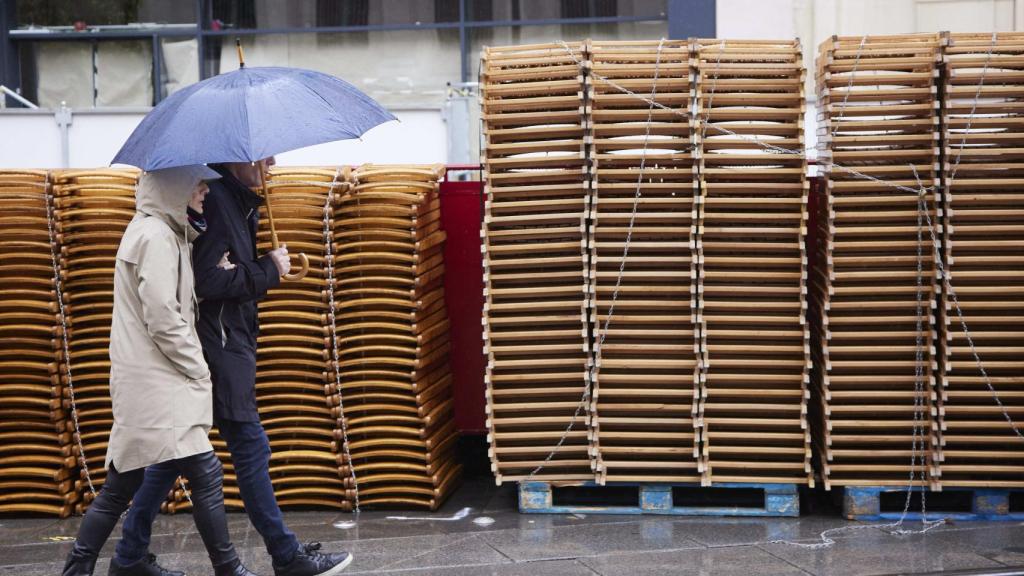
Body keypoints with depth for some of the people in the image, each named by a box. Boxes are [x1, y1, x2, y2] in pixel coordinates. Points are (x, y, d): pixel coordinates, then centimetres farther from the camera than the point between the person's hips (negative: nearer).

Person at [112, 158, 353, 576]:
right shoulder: (215, 199, -16)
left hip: (229, 341, 10)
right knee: (250, 448, -2)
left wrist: (270, 268, -5)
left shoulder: (236, 200, 14)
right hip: (218, 346, -10)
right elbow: (206, 280, -21)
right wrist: (268, 270, -11)